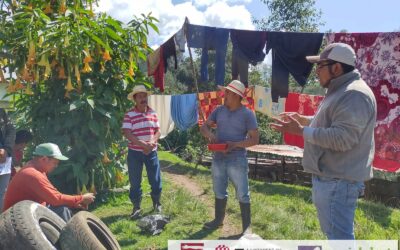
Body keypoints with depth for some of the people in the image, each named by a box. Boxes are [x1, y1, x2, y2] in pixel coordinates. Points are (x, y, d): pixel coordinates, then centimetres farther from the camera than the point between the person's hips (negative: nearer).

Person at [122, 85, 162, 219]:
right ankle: (136, 207, 21)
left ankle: (156, 203, 30)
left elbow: (158, 131, 4)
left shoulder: (153, 113, 4)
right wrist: (142, 144, -23)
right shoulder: (129, 114, -9)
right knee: (135, 182, 5)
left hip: (151, 152, 3)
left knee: (156, 180, 9)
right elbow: (127, 133, -16)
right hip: (135, 152, -3)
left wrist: (152, 142, -16)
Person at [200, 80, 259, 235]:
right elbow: (204, 127, 9)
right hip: (218, 158, 5)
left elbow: (255, 139, -11)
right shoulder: (219, 110, 5)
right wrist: (210, 135, -14)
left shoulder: (247, 114, -9)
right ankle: (218, 219, 36)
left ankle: (247, 227, 16)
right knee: (219, 192, 18)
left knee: (242, 194, 2)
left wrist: (235, 144, -23)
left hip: (237, 160, -5)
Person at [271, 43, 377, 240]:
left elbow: (341, 138, -29)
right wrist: (302, 119, 17)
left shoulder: (354, 94, -21)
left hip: (338, 180, -11)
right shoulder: (340, 91, 15)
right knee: (334, 232, 23)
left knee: (338, 235, -2)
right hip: (330, 176, 11)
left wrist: (300, 130, -22)